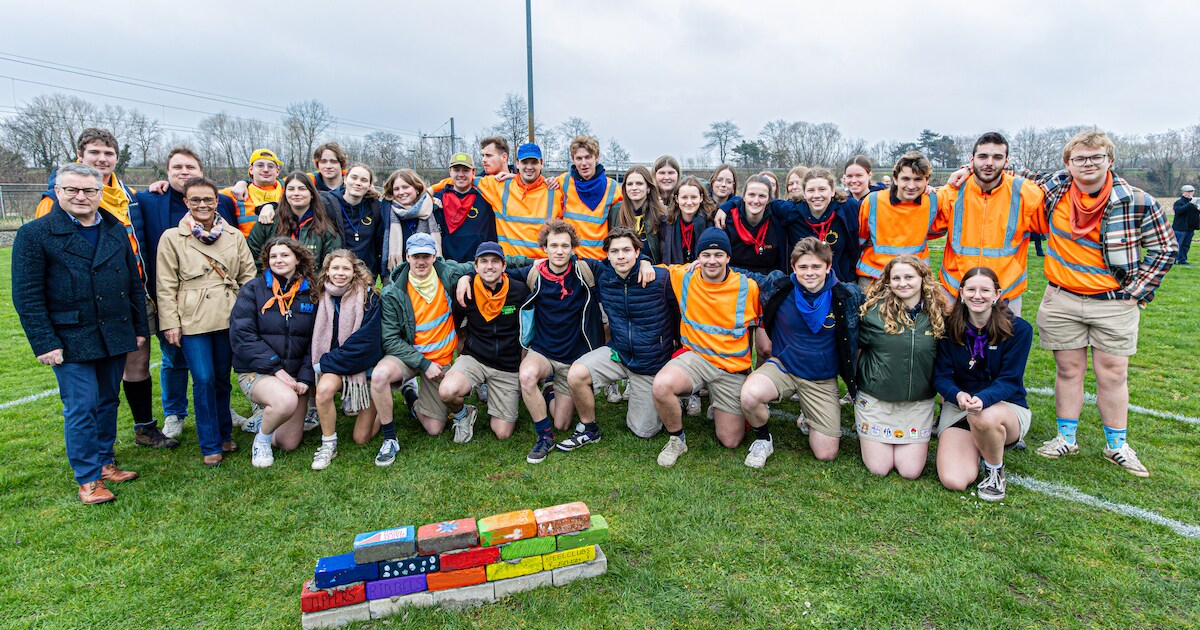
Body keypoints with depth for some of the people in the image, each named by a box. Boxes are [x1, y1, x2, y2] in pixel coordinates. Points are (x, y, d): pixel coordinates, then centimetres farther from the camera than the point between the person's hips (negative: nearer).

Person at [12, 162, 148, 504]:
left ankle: (105, 463, 27)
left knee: (108, 402, 13)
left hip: (114, 336, 4)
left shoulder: (116, 230, 10)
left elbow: (134, 282, 13)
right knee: (81, 408, -1)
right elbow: (27, 296, -6)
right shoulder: (34, 234, -4)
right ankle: (88, 479, 11)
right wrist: (44, 343, -12)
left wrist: (140, 328, 10)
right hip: (71, 341, -4)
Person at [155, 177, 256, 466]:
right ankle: (210, 445, 7)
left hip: (228, 317, 2)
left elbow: (248, 276, 10)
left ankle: (224, 434, 26)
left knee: (223, 377, 10)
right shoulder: (172, 238, 2)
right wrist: (170, 323, -4)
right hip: (192, 320, -2)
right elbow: (166, 286, 1)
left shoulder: (234, 235, 9)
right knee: (204, 380, -6)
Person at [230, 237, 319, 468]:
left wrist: (306, 378, -11)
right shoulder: (253, 290, -4)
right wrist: (276, 369, -20)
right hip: (256, 371, -3)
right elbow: (242, 335, -12)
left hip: (294, 375, 3)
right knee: (287, 401, -35)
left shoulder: (310, 293, 3)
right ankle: (261, 438, -3)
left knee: (289, 444, 5)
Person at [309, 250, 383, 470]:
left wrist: (326, 362, -18)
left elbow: (364, 341, -21)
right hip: (335, 365, 4)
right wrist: (319, 362, -6)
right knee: (324, 388, -33)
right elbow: (318, 337, 10)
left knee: (361, 439, -1)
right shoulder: (322, 297, -2)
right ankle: (328, 444, -9)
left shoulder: (368, 297, -16)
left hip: (366, 366, -3)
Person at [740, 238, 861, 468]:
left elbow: (859, 335, 6)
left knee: (826, 454, -3)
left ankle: (809, 418, 29)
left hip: (823, 379, 1)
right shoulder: (780, 289, -12)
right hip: (782, 366, -1)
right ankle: (763, 438, -1)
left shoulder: (847, 296, -10)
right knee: (749, 395, -33)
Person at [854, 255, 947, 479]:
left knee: (911, 471, 1)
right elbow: (855, 347, 1)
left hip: (918, 403, 3)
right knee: (879, 469, 0)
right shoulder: (874, 310, -12)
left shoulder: (938, 314, -2)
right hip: (876, 399, -2)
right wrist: (854, 382, 3)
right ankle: (866, 435, 30)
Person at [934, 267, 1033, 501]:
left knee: (985, 418, -42)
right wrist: (957, 394, -30)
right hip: (958, 406, 2)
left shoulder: (1018, 329, -8)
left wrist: (983, 399, -35)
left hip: (1006, 406, -1)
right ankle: (975, 448, 18)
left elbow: (1010, 380, -13)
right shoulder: (949, 327, -4)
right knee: (953, 481, -18)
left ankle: (995, 471, -7)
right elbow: (940, 376, -6)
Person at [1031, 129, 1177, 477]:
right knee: (1068, 370, 9)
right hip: (1061, 301, 1)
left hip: (1114, 304, -1)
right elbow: (1036, 221, 21)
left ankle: (1117, 445, 21)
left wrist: (1136, 292, -4)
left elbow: (1164, 249, 1)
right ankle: (1066, 439, 21)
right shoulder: (1054, 189, -2)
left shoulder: (1137, 202, -8)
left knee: (1113, 374, 6)